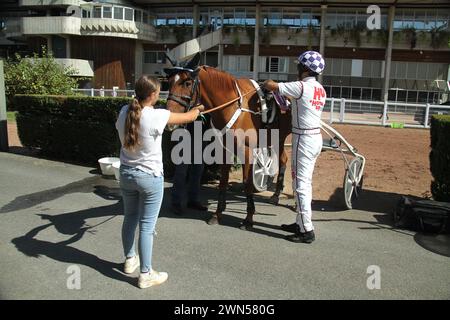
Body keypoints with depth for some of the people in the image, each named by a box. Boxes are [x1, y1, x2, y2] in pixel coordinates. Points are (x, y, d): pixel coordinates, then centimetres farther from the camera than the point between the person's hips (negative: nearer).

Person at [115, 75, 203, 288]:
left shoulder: (124, 112, -4)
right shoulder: (157, 116, -21)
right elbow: (189, 117, -7)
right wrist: (198, 108, 16)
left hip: (126, 174, 6)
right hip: (150, 177, -6)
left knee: (129, 218, 21)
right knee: (146, 226, 3)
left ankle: (130, 260, 40)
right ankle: (145, 275, 15)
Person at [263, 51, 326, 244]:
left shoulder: (301, 87, -16)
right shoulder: (321, 90, 9)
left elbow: (271, 86, -10)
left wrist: (267, 83, 11)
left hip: (304, 139, -9)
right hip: (316, 137, 9)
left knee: (300, 184, -3)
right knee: (305, 182, 16)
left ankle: (307, 230, 1)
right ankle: (301, 222, 27)